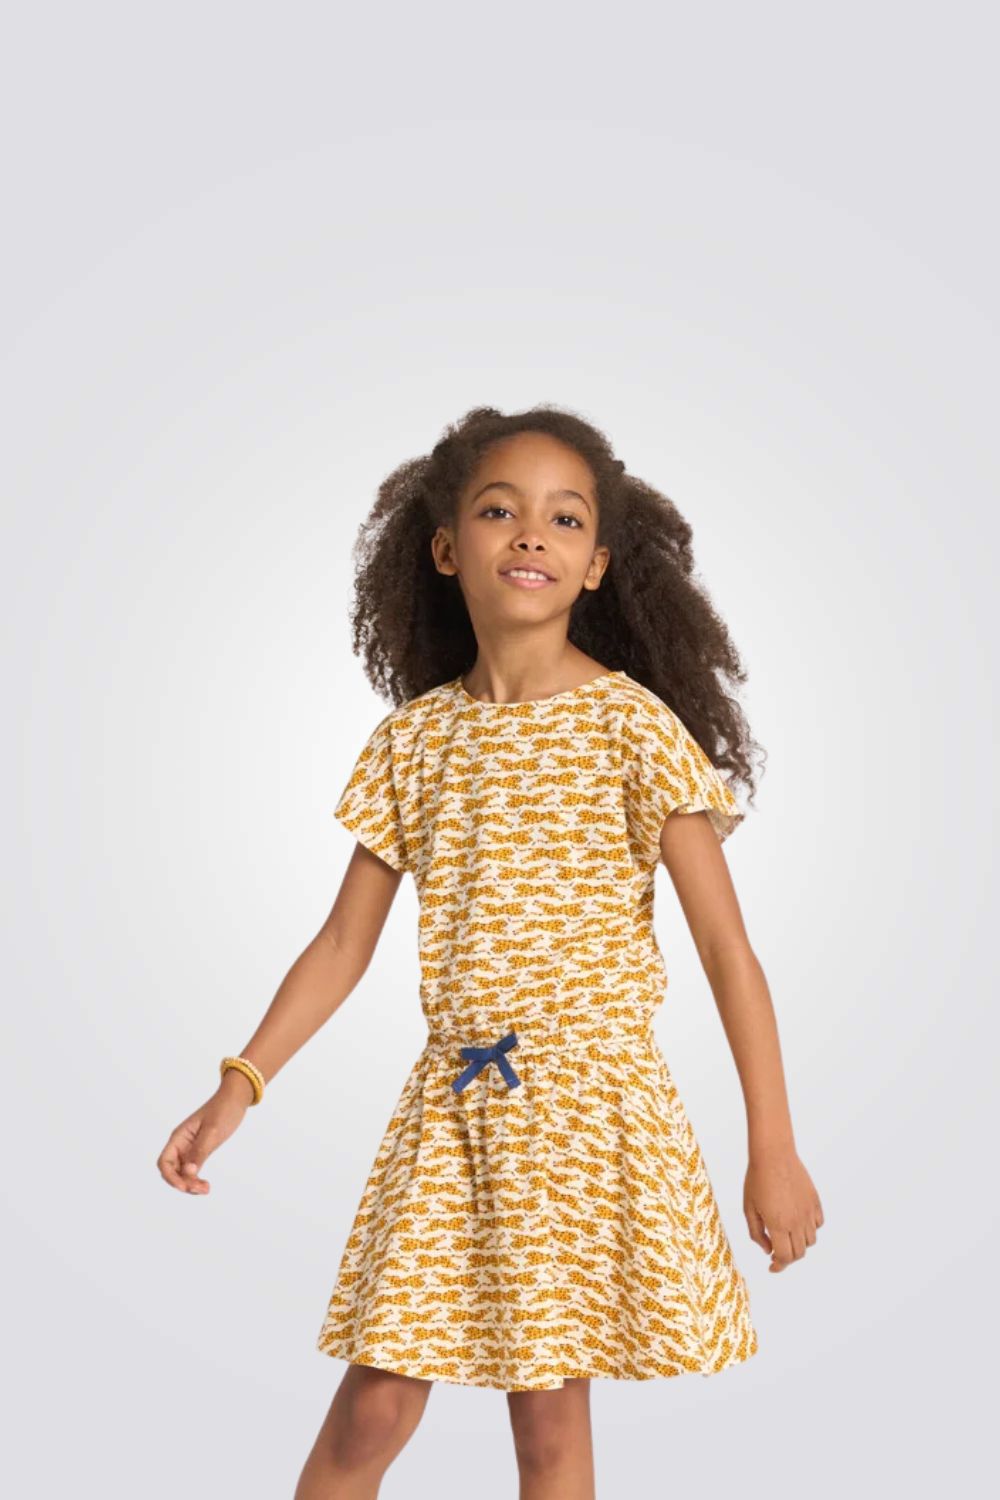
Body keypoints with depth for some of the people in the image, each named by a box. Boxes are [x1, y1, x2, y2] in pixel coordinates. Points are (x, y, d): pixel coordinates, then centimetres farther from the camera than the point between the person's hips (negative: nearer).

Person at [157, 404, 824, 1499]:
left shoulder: (631, 722, -7)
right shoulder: (414, 737, 4)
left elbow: (725, 946, -7)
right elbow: (345, 938, 10)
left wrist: (773, 1148, -8)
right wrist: (239, 1084, 3)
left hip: (591, 1096, -3)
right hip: (452, 1098, 3)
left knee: (550, 1412, 6)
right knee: (373, 1405, 6)